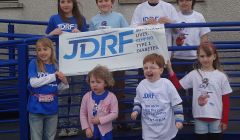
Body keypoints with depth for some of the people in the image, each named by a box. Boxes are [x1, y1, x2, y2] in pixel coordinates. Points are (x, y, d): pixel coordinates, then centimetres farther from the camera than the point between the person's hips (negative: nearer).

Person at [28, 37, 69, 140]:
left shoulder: (56, 66, 1)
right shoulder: (34, 63, -7)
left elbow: (59, 87, 8)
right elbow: (33, 82, -20)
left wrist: (64, 82, -14)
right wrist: (53, 76, -20)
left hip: (52, 108, 3)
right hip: (36, 108, -3)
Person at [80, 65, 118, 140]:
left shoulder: (111, 97, -12)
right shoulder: (86, 96, -5)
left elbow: (114, 113, -14)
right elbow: (82, 114, -1)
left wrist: (100, 120, -21)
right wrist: (86, 128, -8)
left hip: (105, 131, -2)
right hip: (91, 131, 2)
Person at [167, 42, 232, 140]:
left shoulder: (221, 76, -3)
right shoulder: (194, 74, -1)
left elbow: (226, 100, 0)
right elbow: (177, 85, -4)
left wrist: (225, 120, -2)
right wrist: (170, 69, -10)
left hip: (216, 118, 0)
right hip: (200, 117, 0)